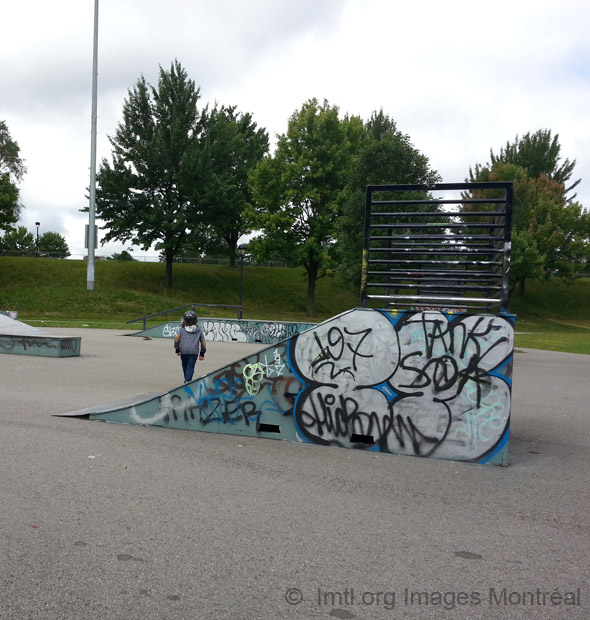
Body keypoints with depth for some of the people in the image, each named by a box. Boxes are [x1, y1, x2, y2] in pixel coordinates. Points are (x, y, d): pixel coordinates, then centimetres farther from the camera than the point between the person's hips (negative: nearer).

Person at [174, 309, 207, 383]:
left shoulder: (182, 329, 3)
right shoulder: (199, 330, 6)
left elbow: (176, 338, -2)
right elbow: (203, 342, 7)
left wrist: (177, 349, 8)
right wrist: (202, 353, 14)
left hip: (183, 351, 1)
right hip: (194, 352, -1)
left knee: (185, 365, 20)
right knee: (190, 367, -1)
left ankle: (187, 380, 32)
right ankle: (188, 381, -15)